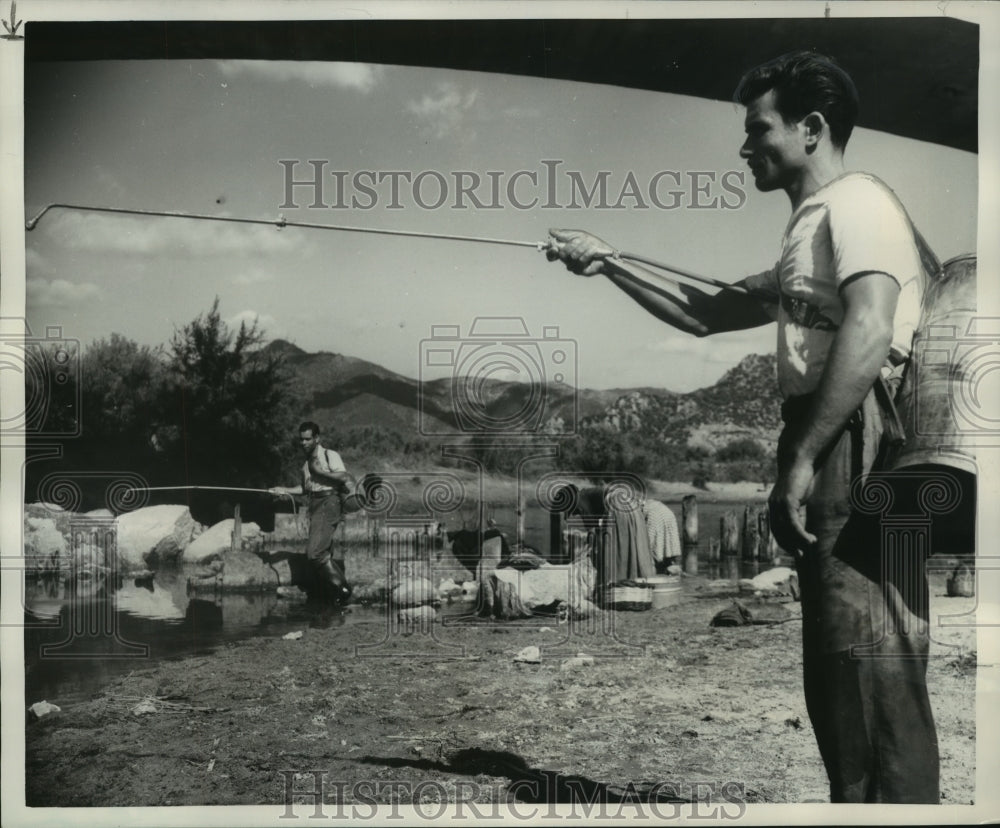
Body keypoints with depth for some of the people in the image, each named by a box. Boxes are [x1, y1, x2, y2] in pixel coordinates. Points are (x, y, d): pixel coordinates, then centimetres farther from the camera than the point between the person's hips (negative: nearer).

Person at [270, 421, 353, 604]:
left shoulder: (329, 455, -5)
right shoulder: (307, 462, 19)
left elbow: (344, 477, -17)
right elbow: (305, 488, 23)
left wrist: (320, 471, -15)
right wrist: (284, 490, 11)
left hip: (328, 502, -9)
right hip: (314, 505, 9)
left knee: (315, 551, -16)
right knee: (328, 552, 10)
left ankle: (341, 587, -6)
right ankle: (341, 589, 18)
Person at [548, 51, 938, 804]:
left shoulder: (856, 202, -5)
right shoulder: (810, 229, 25)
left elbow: (869, 332, -21)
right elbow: (706, 316, 28)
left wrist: (802, 458, -24)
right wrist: (610, 264, 21)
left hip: (857, 449, -10)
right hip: (830, 453, 10)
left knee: (874, 664, -7)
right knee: (842, 665, 13)